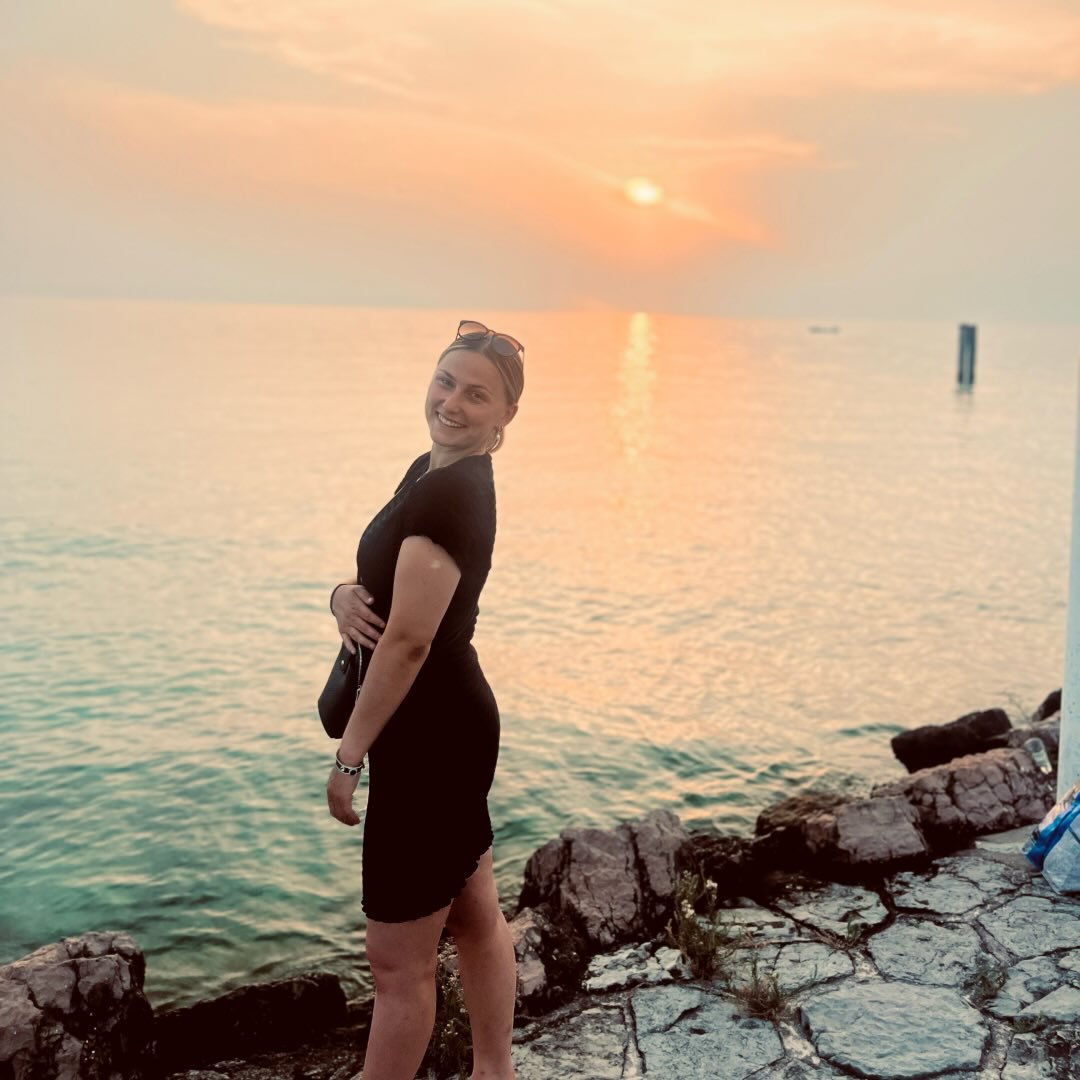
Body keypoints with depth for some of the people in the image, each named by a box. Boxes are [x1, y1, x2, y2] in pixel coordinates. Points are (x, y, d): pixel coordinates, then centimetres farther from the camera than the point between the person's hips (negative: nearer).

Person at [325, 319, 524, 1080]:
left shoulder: (451, 492, -22)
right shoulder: (431, 470, 9)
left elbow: (409, 639, -24)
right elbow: (384, 574, 15)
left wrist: (349, 756, -17)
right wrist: (344, 597, -9)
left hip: (430, 737, -10)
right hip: (454, 725, 10)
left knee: (399, 957, 5)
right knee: (476, 916, 22)